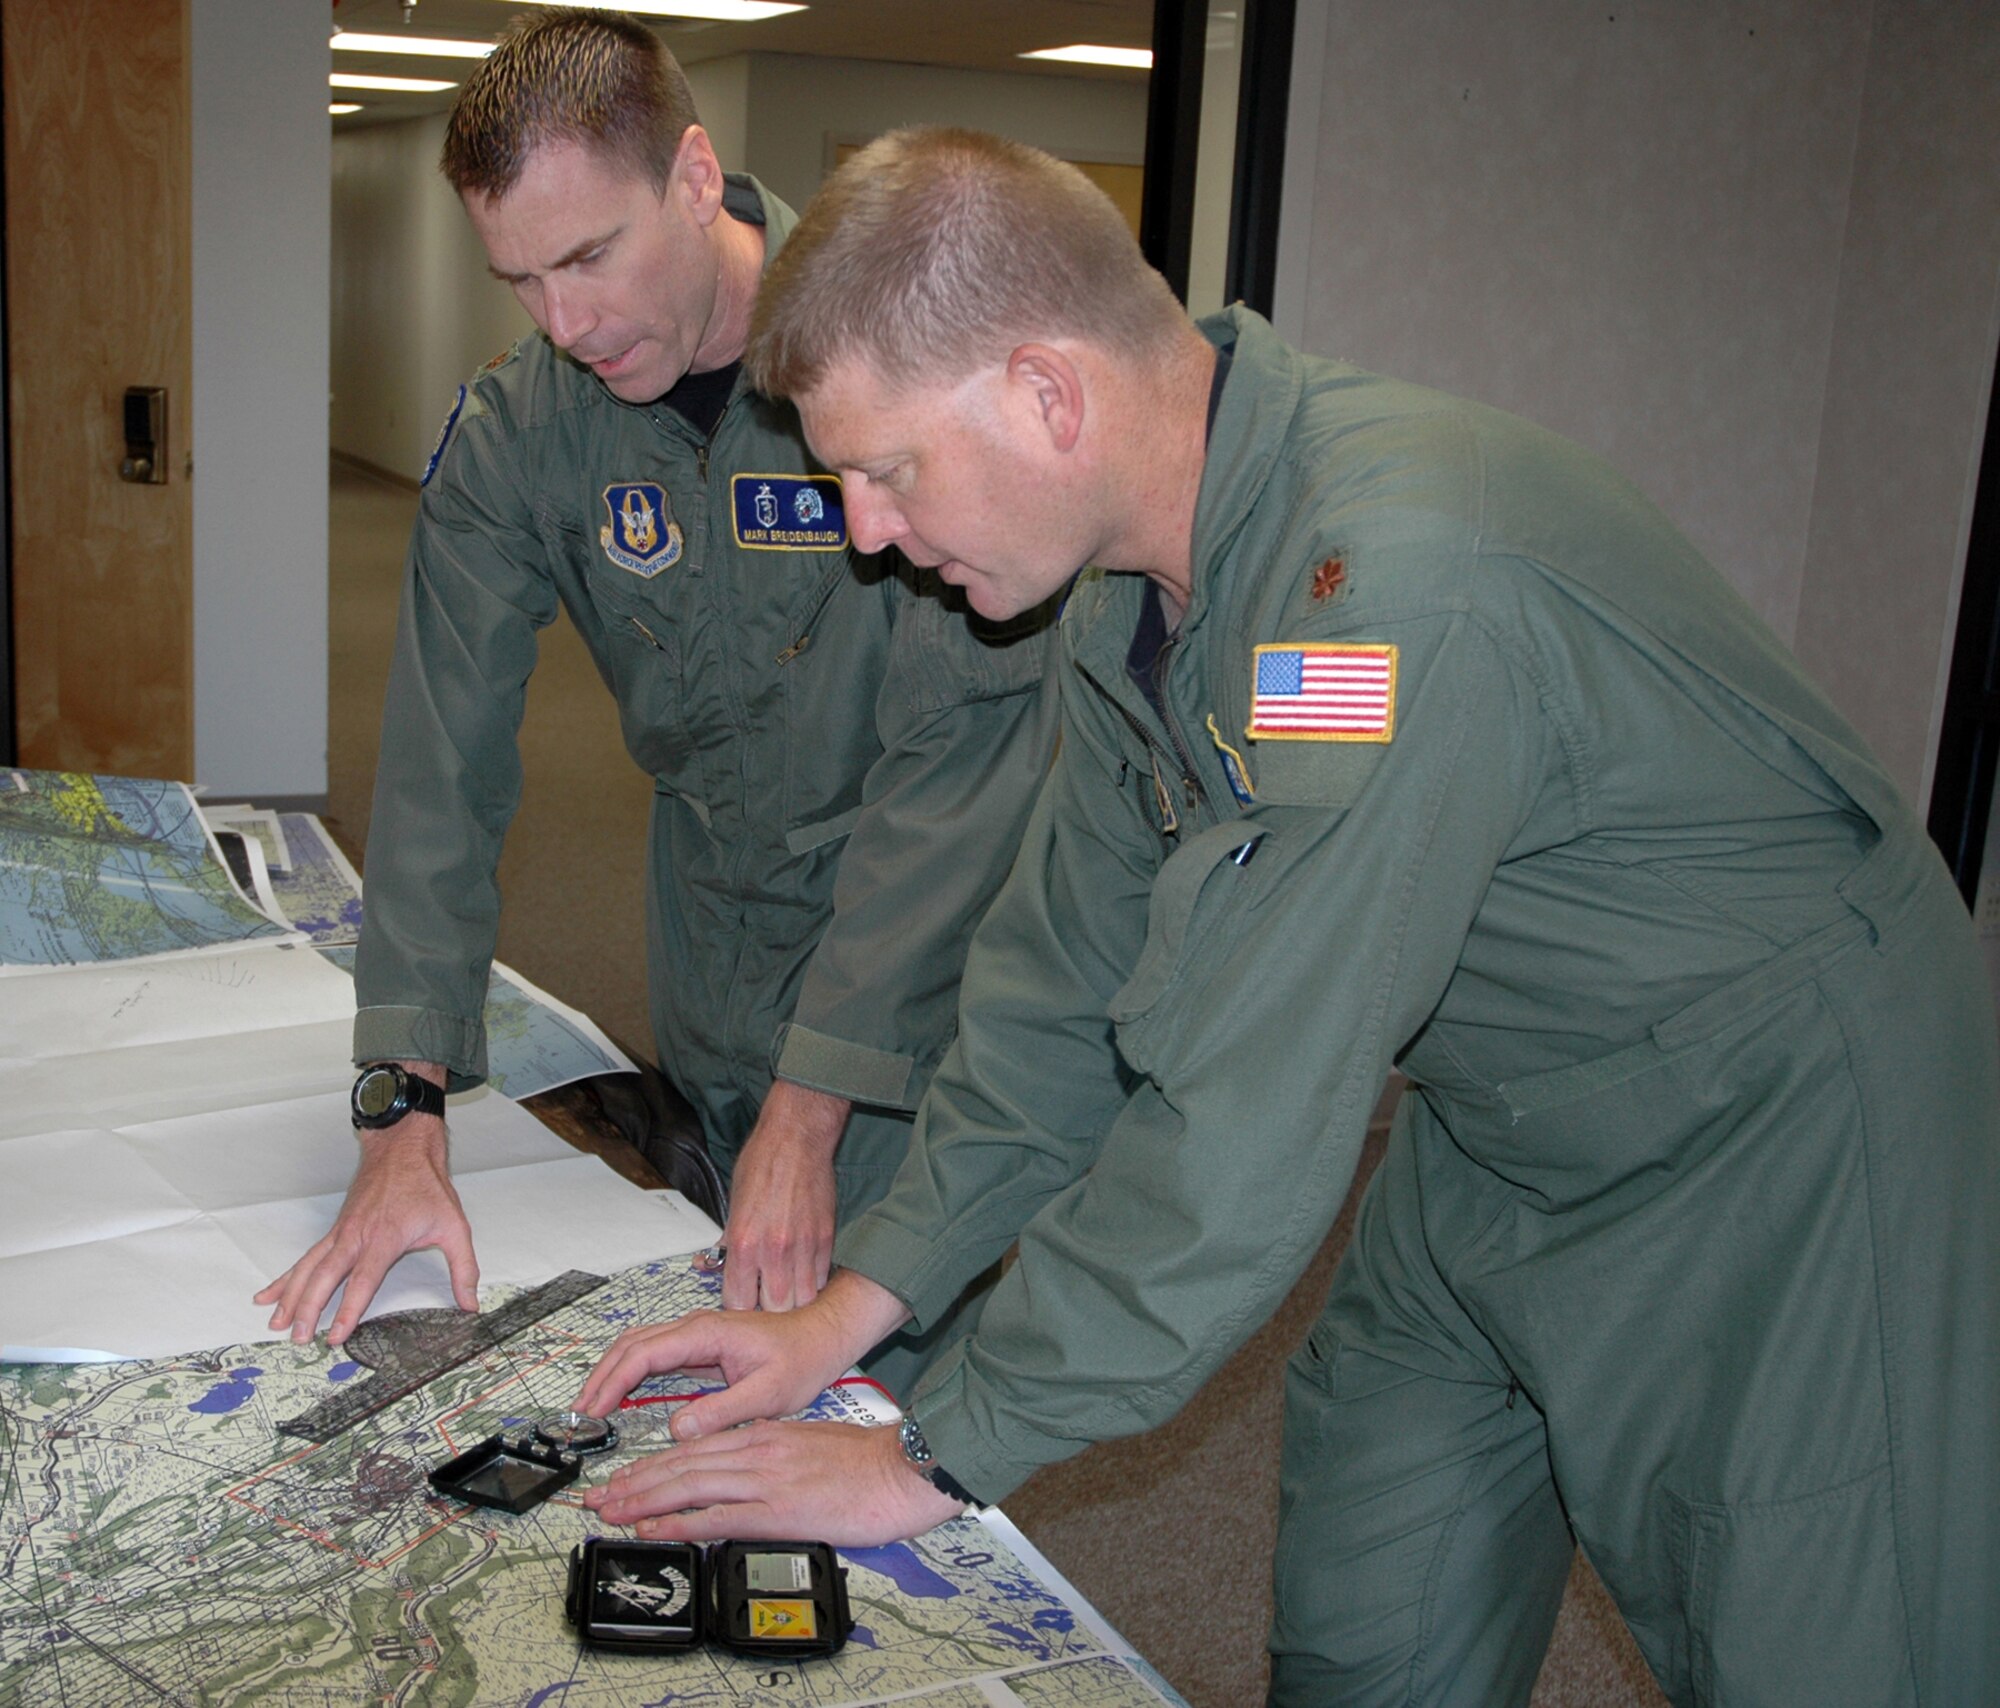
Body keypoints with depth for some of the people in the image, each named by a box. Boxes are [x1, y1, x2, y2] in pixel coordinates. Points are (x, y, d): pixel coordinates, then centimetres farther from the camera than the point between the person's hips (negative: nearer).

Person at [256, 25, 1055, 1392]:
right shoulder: (519, 430, -7)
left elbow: (958, 752, -24)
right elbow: (444, 755, -8)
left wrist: (810, 1110, -25)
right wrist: (405, 1120, -16)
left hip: (915, 973, -4)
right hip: (714, 958, 4)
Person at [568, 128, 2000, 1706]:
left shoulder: (1399, 584, -36)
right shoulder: (1138, 572, -6)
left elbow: (1244, 1123, -33)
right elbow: (1070, 979, 3)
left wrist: (937, 1457, -22)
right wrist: (856, 1303, -1)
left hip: (1775, 1162, -7)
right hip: (1491, 1145, 8)